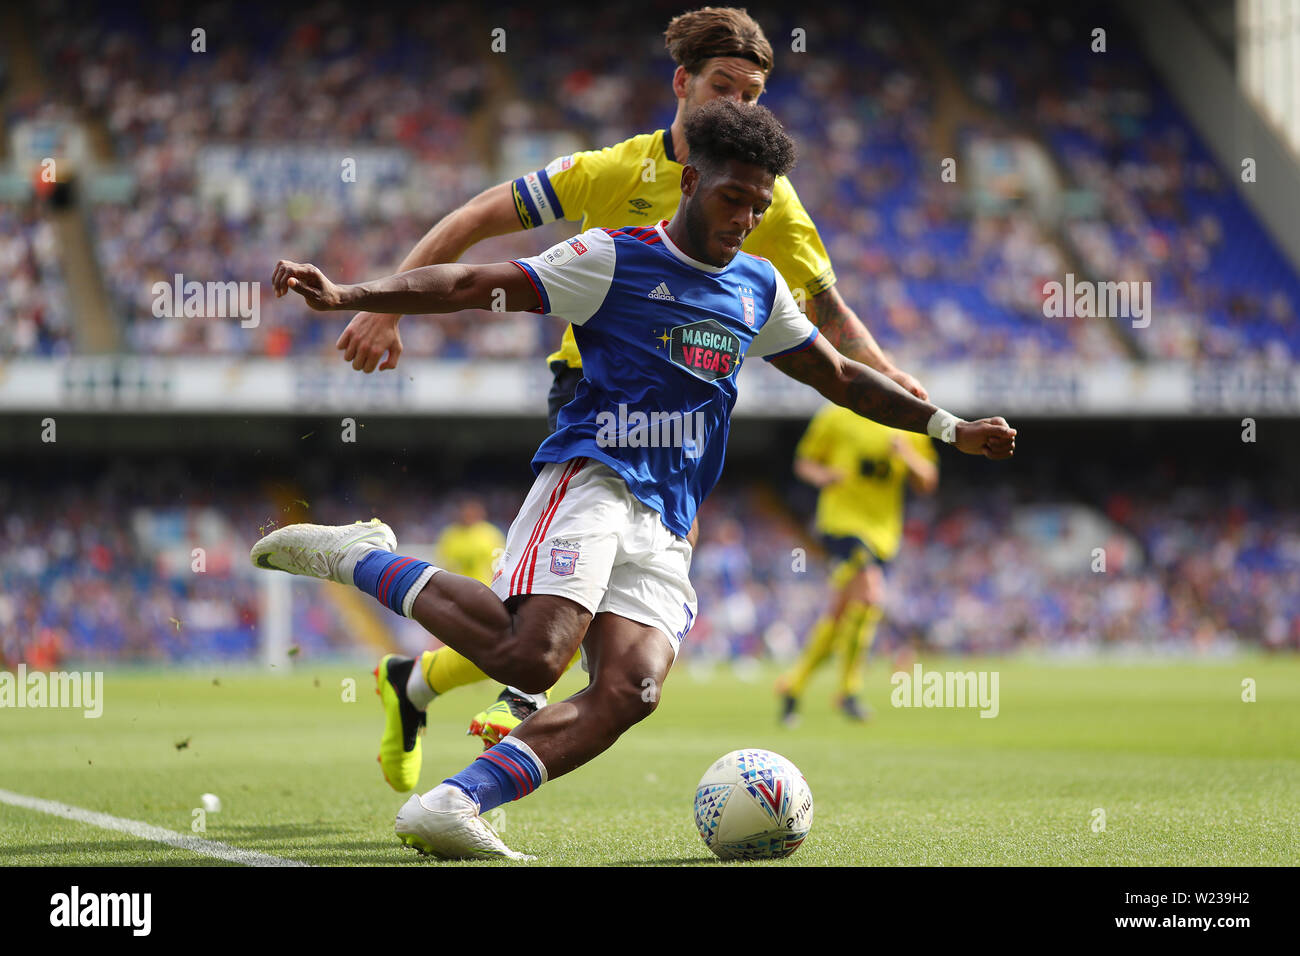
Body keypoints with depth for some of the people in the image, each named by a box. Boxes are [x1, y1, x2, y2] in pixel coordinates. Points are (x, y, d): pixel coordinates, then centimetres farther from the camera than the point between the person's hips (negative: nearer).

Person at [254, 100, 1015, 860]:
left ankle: (452, 805, -26)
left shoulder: (760, 290, 20)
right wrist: (345, 296, -14)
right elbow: (472, 285, -3)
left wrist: (949, 428, 27)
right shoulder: (615, 259, 1)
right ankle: (361, 558, -9)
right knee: (532, 656, -29)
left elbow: (841, 378, 33)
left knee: (633, 688, -21)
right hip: (590, 479, -6)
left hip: (665, 527, 6)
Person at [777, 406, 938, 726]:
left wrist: (907, 456, -11)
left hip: (883, 529, 5)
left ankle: (793, 684, 25)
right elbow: (804, 462, 9)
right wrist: (821, 475, -14)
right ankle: (848, 690, -16)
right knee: (869, 594, -25)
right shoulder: (836, 417, 0)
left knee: (839, 614, 7)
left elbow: (927, 483, 9)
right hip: (843, 519, -5)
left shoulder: (907, 426, 8)